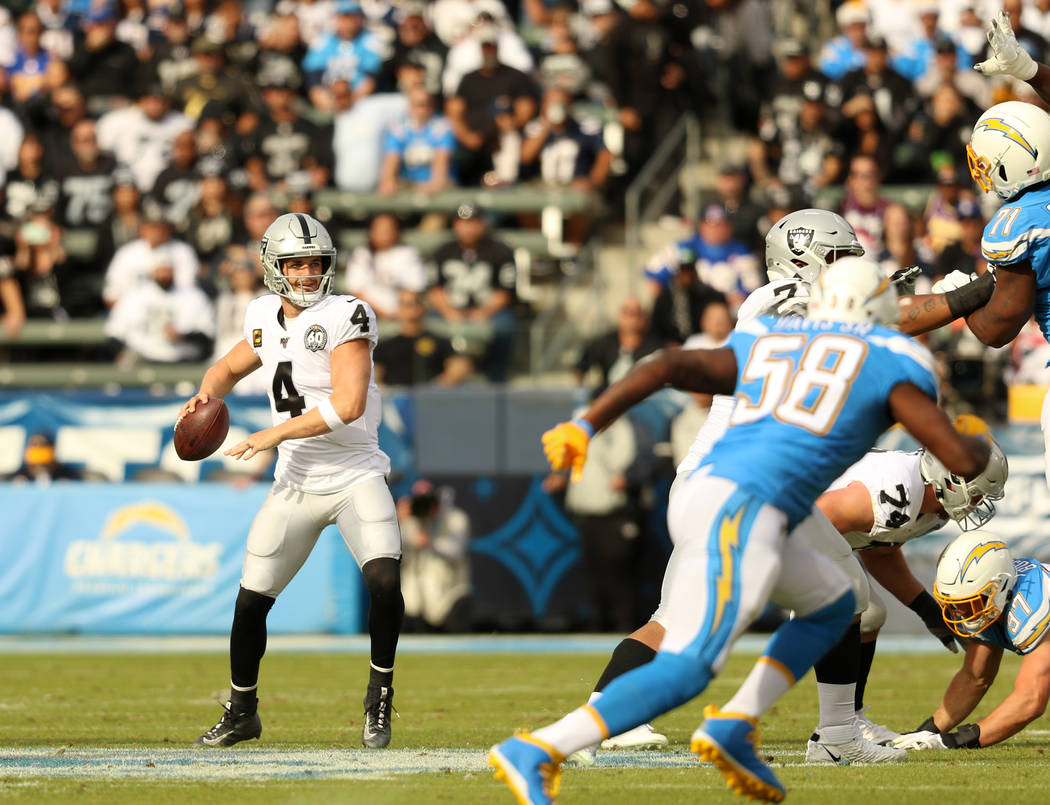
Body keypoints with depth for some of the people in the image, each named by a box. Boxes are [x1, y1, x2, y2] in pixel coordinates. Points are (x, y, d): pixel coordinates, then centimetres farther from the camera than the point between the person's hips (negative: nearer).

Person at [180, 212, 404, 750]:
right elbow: (230, 367, 24)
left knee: (384, 580, -25)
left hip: (355, 478, -5)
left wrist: (274, 435, -20)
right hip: (296, 483, 5)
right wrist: (207, 394, 1)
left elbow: (348, 405, -24)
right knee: (251, 600, 1)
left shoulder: (346, 318, -15)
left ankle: (379, 698, -3)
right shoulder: (265, 320, 4)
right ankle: (242, 712, 22)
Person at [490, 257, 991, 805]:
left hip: (696, 495, 8)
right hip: (742, 512, -8)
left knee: (832, 605, 26)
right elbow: (963, 462, 5)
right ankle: (537, 752, -28)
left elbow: (670, 366, 12)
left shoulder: (760, 347, 27)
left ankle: (733, 727, 11)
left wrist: (585, 426, 5)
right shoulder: (889, 362, 12)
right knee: (684, 672, -15)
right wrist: (979, 445, 29)